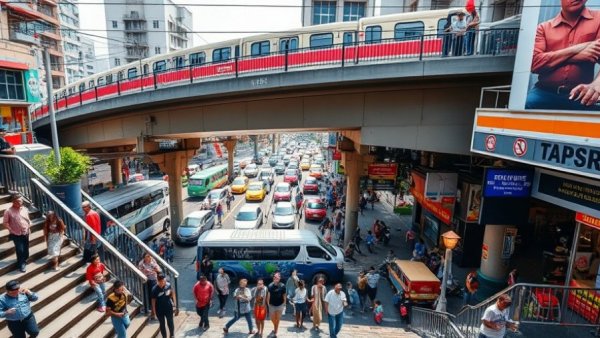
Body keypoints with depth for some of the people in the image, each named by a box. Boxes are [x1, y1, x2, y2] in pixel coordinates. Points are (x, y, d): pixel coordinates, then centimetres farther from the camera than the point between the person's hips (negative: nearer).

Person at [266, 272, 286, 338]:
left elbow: (284, 295, -6)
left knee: (277, 319, 10)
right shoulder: (270, 285, -13)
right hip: (272, 305, 1)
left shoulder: (282, 286, -15)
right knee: (272, 319, 12)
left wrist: (284, 304, -3)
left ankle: (275, 332, 27)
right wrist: (268, 304, -1)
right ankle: (275, 328, 43)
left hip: (280, 305, -1)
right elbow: (268, 295, -4)